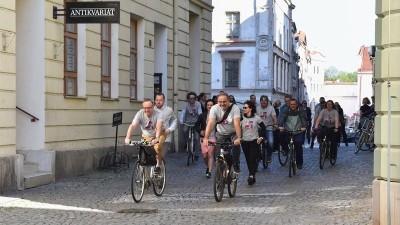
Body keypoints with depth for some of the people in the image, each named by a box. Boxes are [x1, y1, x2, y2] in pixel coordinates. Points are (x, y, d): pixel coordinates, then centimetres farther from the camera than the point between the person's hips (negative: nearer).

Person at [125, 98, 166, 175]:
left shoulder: (158, 113, -27)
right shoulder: (140, 114, -21)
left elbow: (159, 126, -42)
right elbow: (132, 125, -33)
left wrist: (157, 138, -59)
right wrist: (127, 138, -48)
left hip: (158, 135, -3)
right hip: (146, 136, 3)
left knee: (158, 148, -29)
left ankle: (158, 165, -6)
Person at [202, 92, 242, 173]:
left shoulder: (235, 108, -24)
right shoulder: (214, 108, -19)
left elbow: (237, 123, -34)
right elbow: (210, 123, -29)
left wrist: (239, 138, -46)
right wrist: (206, 138, -41)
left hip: (233, 133, -2)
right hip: (221, 134, 2)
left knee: (236, 144, -28)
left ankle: (236, 164, -9)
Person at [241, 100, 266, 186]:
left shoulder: (256, 118, -3)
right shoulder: (242, 118, 0)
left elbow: (263, 128, 5)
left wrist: (261, 137, -3)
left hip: (254, 141, -3)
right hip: (244, 142, 3)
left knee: (252, 159, -13)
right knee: (248, 160, 7)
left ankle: (251, 176, -22)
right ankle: (252, 176, 18)